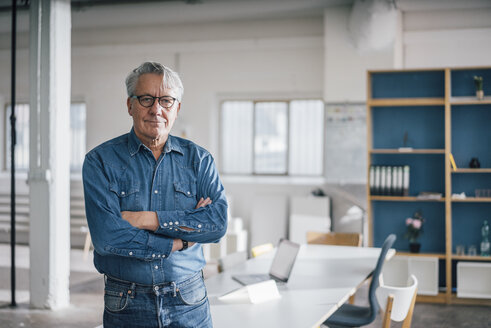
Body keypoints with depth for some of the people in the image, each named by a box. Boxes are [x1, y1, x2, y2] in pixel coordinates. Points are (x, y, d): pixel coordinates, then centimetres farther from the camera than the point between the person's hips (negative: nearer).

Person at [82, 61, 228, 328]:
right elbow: (106, 236, -17)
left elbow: (218, 222, -11)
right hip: (126, 306, -1)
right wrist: (179, 241, -13)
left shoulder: (198, 159, 3)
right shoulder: (100, 161, -5)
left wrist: (148, 219, -18)